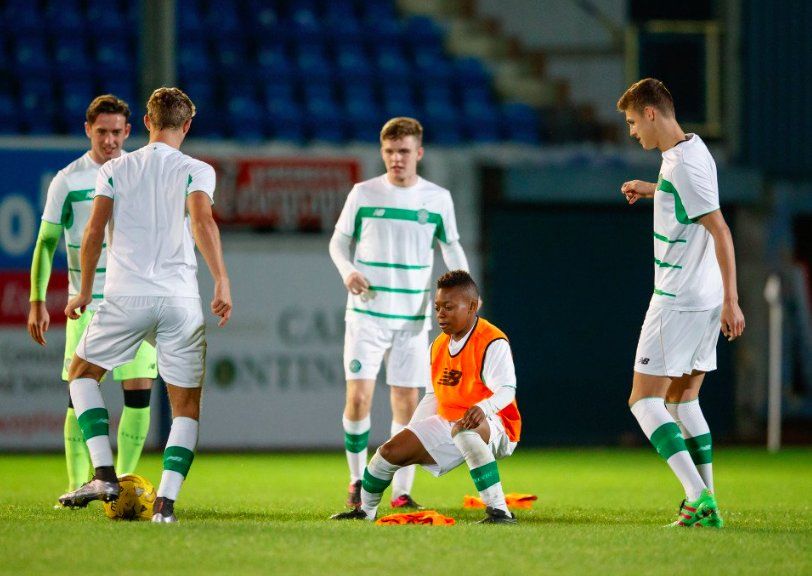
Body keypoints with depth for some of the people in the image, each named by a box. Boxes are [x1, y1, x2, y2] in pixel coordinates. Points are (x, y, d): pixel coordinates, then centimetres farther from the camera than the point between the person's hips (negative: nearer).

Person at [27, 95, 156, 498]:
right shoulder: (67, 181, -2)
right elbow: (46, 242, 2)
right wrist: (37, 301, -4)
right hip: (86, 305, -2)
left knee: (139, 390, -5)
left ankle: (124, 479, 6)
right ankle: (77, 486, 0)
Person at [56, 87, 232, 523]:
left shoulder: (114, 170, 8)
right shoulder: (196, 171, 3)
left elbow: (93, 233, 3)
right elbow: (202, 221, -15)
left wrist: (84, 292, 15)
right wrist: (222, 281, -19)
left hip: (126, 296, 1)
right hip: (181, 299, -1)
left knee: (82, 373, 22)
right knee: (187, 406, 8)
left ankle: (104, 475, 6)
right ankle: (166, 501, -8)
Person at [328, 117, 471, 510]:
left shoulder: (438, 198, 4)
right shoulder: (364, 194, 1)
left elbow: (451, 248, 13)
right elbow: (339, 240, 8)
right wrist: (347, 270, -13)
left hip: (413, 317, 1)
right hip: (366, 312, -1)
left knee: (406, 401, 0)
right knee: (358, 395, -11)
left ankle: (401, 491, 8)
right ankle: (357, 480, 6)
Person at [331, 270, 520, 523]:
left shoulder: (493, 343, -17)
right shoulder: (439, 345, 10)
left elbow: (507, 390, -30)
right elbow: (433, 396, 20)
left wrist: (483, 408, -51)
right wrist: (410, 434, 15)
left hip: (495, 429, -8)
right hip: (446, 424, 8)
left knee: (465, 429, -43)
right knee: (391, 450, 1)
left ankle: (498, 510, -43)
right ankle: (365, 510, 29)